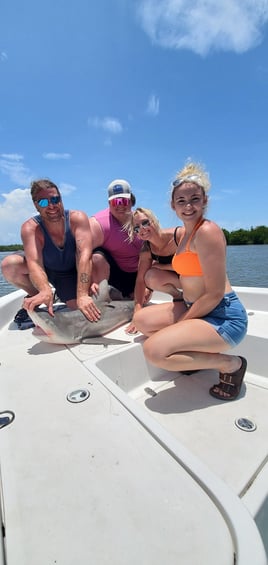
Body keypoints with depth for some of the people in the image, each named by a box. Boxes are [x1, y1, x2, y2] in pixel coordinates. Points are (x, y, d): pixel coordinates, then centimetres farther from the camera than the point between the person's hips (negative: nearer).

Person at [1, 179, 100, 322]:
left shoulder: (77, 218, -24)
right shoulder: (30, 228, -22)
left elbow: (85, 256, -37)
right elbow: (34, 263, -35)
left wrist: (82, 295, -50)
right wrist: (45, 291, -58)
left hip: (71, 273, 0)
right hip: (46, 270, 1)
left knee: (82, 307, -22)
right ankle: (35, 296, 3)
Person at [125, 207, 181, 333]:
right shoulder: (146, 251, -14)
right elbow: (141, 280, -17)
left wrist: (161, 266, -19)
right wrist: (138, 311, -25)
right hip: (175, 278, 4)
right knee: (151, 277, -24)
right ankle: (178, 296, 1)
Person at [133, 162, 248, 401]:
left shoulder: (207, 231, -17)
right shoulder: (181, 233, 9)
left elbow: (215, 293, -20)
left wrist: (181, 322, -12)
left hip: (222, 316, -9)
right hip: (194, 308, 9)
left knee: (154, 350, -21)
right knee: (141, 320, 6)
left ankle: (230, 363, -1)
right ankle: (196, 354, 12)